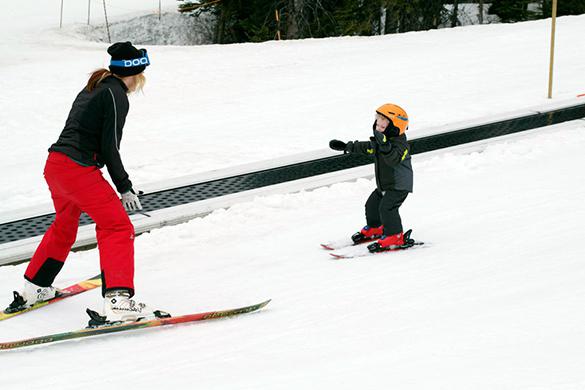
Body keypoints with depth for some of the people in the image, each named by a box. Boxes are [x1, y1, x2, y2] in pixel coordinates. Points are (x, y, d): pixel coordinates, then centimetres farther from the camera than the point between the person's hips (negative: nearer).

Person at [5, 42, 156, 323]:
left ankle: (33, 289, 40)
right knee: (118, 227, -7)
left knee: (64, 228, 28)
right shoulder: (116, 96, -9)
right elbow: (109, 148, -13)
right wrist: (125, 188, -5)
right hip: (79, 170, -9)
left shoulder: (92, 89, 18)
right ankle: (118, 301, -19)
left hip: (54, 165, 9)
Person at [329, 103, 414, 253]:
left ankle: (394, 236, -11)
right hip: (384, 184, 10)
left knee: (386, 207, -21)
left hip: (399, 185, -10)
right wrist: (346, 146, 24)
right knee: (372, 205, 16)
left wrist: (385, 146, -54)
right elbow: (367, 148, 22)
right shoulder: (380, 139, 5)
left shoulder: (400, 143, -24)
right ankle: (374, 229, 40)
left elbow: (394, 159, -40)